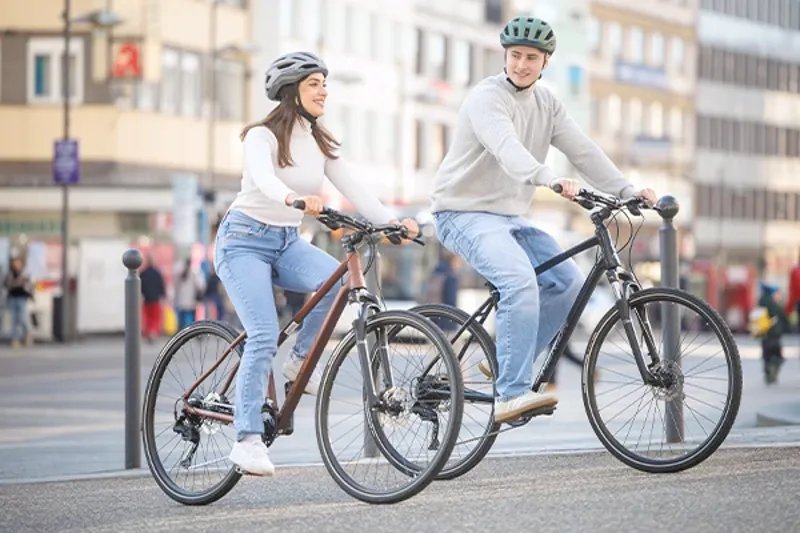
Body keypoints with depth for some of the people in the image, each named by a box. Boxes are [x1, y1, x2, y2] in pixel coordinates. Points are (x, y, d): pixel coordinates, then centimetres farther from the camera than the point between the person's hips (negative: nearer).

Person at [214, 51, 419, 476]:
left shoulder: (320, 143, 7)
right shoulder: (263, 136, -13)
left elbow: (353, 189, -1)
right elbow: (263, 178, -34)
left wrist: (392, 221, -16)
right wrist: (295, 198, -54)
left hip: (287, 242, 6)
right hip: (244, 239, -6)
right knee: (264, 337, -22)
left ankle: (301, 360, -4)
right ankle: (247, 439, -20)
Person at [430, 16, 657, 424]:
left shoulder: (545, 103, 9)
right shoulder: (487, 97, -17)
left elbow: (582, 150, 3)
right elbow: (507, 148, -36)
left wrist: (627, 191, -10)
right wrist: (550, 180, -53)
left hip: (508, 217, 8)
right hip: (464, 212, -8)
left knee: (568, 282, -2)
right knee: (521, 281, -30)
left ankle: (506, 365, 11)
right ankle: (512, 395, -31)